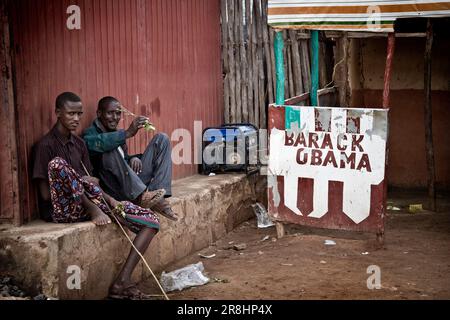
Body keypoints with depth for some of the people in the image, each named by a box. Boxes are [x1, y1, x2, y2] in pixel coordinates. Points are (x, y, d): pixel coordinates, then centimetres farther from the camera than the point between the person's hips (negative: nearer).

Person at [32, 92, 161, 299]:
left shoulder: (79, 143, 16)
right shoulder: (46, 145, -6)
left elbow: (90, 181, 14)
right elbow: (46, 194, -12)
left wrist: (110, 200, -6)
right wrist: (87, 184, -12)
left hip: (87, 202, 7)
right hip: (62, 210, -6)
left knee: (151, 220, -9)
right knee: (57, 163, -36)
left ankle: (122, 282, -18)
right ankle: (94, 210, -20)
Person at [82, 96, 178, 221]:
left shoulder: (118, 133, 23)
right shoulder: (90, 134, -2)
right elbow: (98, 144, -27)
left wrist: (133, 158, 2)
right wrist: (128, 133, -39)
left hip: (135, 180, 7)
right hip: (116, 190, -7)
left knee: (161, 139, 0)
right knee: (110, 151, -33)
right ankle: (142, 196, -39)